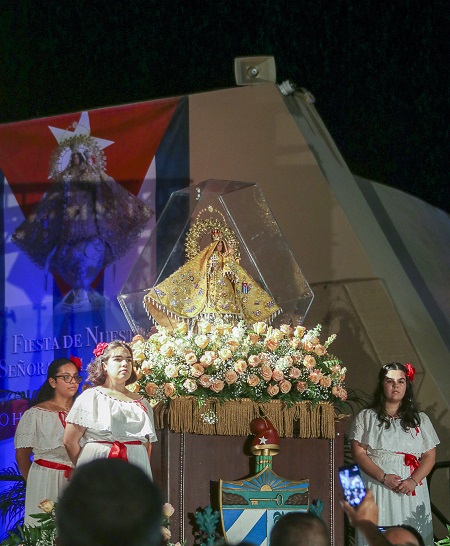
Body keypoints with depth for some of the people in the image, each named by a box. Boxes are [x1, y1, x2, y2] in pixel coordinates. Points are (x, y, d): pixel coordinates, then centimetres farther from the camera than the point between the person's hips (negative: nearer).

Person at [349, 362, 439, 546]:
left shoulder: (420, 420, 12)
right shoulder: (366, 417, 7)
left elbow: (429, 455, 5)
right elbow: (359, 453, -2)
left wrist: (413, 481, -13)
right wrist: (383, 477, -15)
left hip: (411, 492, 2)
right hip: (377, 489, -1)